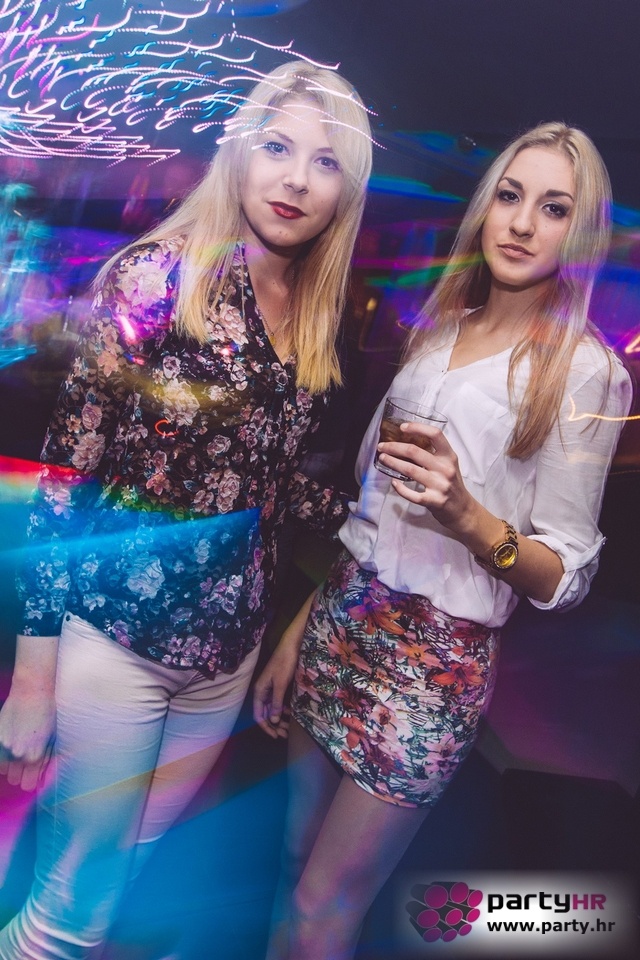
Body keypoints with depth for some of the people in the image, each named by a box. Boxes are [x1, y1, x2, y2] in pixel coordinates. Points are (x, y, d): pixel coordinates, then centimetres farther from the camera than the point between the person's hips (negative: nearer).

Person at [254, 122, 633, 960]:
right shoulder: (440, 328, 8)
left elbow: (564, 580, -7)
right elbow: (372, 500, 11)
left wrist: (467, 515, -27)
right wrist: (298, 631, 12)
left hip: (433, 660, -5)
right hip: (340, 622, 5)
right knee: (294, 865, 17)